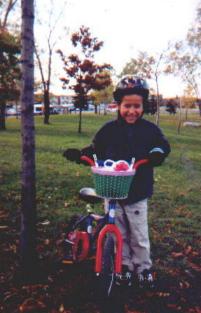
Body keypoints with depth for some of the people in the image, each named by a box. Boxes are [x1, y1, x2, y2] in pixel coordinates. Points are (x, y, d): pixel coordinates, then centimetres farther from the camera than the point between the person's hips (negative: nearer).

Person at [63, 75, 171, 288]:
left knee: (139, 236, 10)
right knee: (119, 234, 14)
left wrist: (157, 154, -19)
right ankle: (124, 265, 34)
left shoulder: (150, 129, -4)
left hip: (137, 193, -1)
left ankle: (143, 267, 34)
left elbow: (163, 145, 4)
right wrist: (79, 154, -13)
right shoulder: (109, 129, -2)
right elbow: (95, 151, 5)